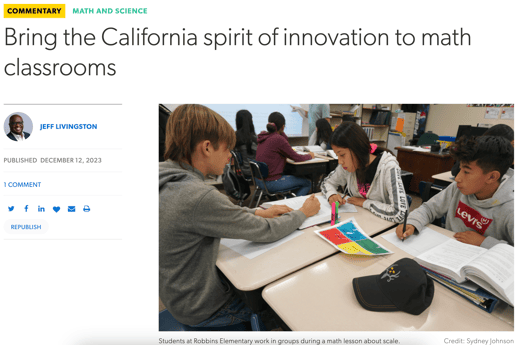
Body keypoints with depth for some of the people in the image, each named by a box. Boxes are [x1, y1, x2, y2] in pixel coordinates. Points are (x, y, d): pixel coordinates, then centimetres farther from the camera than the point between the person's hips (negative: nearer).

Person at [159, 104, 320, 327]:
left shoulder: (169, 182, -7)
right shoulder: (198, 196, -35)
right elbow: (266, 232, -25)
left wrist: (258, 213, -2)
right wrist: (303, 212, -7)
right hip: (201, 311, -7)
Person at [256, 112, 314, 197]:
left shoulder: (263, 136, 5)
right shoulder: (278, 139, -20)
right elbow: (296, 158, -12)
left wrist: (282, 133, 4)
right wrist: (310, 156, 6)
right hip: (270, 183, -9)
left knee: (290, 174, 32)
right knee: (307, 183, 5)